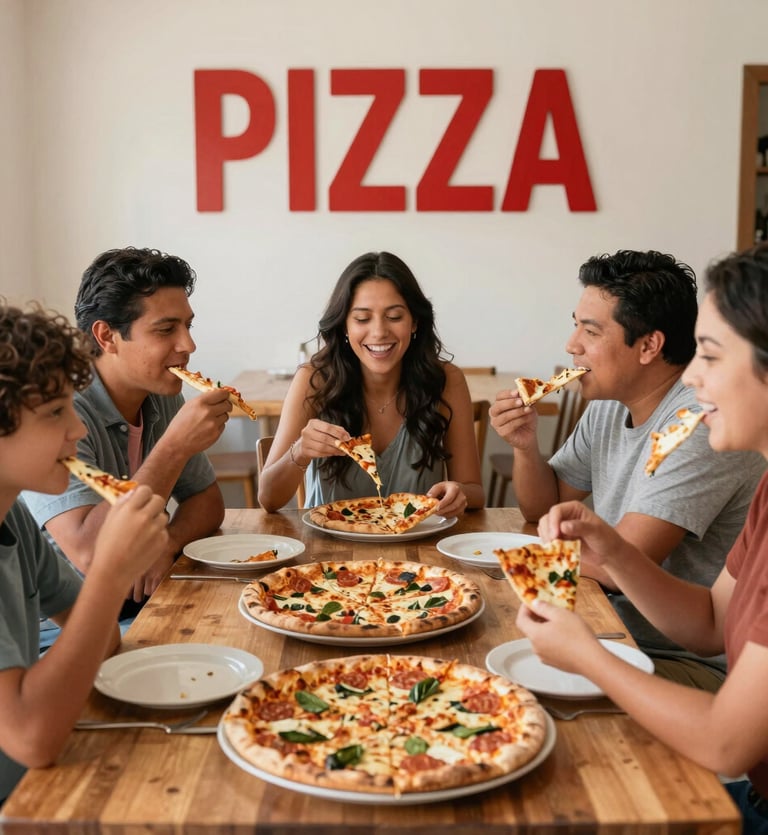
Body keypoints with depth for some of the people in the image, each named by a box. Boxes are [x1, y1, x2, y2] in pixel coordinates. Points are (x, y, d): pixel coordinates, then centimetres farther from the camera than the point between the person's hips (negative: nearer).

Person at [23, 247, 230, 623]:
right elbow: (90, 557, -31)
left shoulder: (163, 399, 3)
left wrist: (167, 542, -12)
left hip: (144, 603, 8)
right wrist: (175, 447, -30)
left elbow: (208, 501, 11)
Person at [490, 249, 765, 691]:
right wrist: (526, 445, -6)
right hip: (618, 629, 8)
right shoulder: (609, 405, 5)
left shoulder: (701, 422, -24)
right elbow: (544, 508, 15)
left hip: (696, 665, -8)